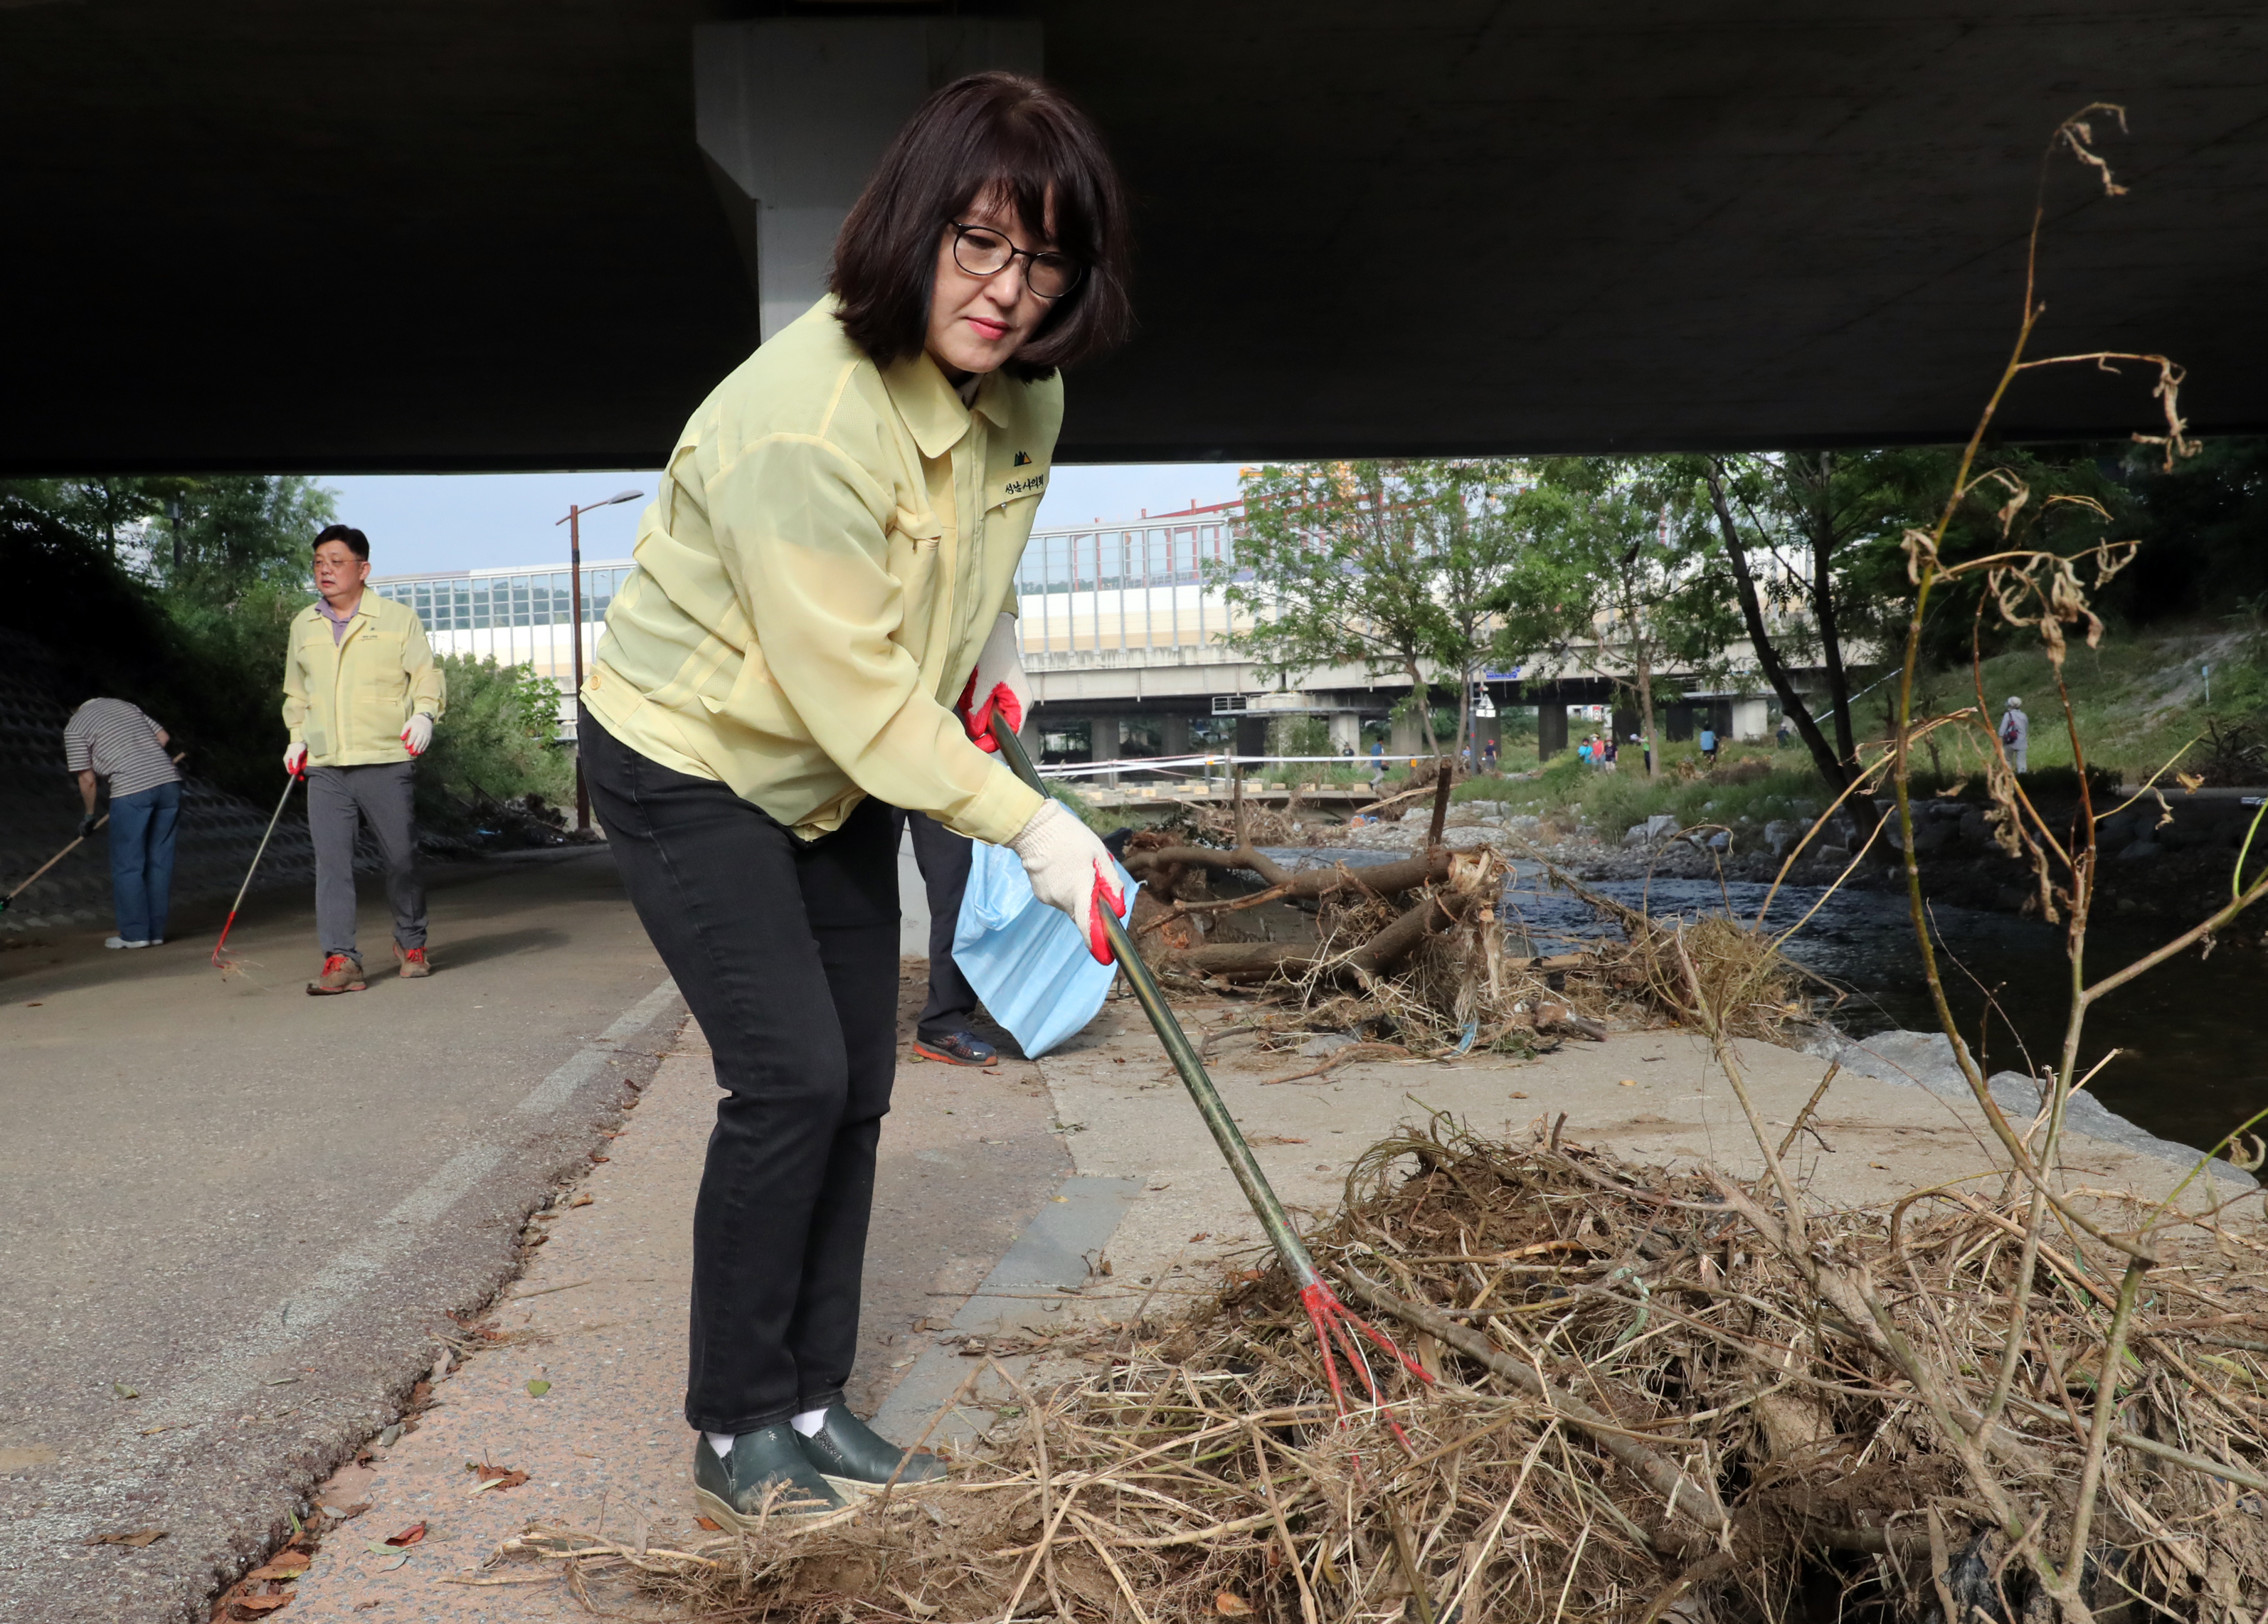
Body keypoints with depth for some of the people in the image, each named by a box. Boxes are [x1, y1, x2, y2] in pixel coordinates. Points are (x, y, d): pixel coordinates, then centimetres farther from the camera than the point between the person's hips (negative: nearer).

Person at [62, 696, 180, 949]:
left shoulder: (74, 728, 7)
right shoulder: (125, 705, 23)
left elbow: (87, 779, 6)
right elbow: (164, 737, 20)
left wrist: (90, 815, 19)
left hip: (132, 789, -6)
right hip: (169, 781, 6)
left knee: (127, 865, 5)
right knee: (160, 861, 11)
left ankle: (135, 934, 7)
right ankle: (156, 931, 15)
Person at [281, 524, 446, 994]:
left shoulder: (399, 618, 3)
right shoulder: (303, 625, 15)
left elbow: (427, 676, 3)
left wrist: (424, 713, -16)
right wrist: (298, 738, 13)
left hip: (386, 763, -3)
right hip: (324, 768, 3)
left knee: (402, 858, 4)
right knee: (331, 862, -6)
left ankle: (410, 943, 24)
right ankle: (340, 960, -6)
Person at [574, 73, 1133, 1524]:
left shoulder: (1021, 388, -6)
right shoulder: (805, 417, -32)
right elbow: (861, 700, -29)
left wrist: (994, 642, 4)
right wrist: (1032, 825, -23)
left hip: (841, 776, 8)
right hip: (691, 763, -7)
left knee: (858, 1082, 6)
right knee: (791, 1077, -12)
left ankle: (813, 1408, 20)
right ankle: (737, 1434, 7)